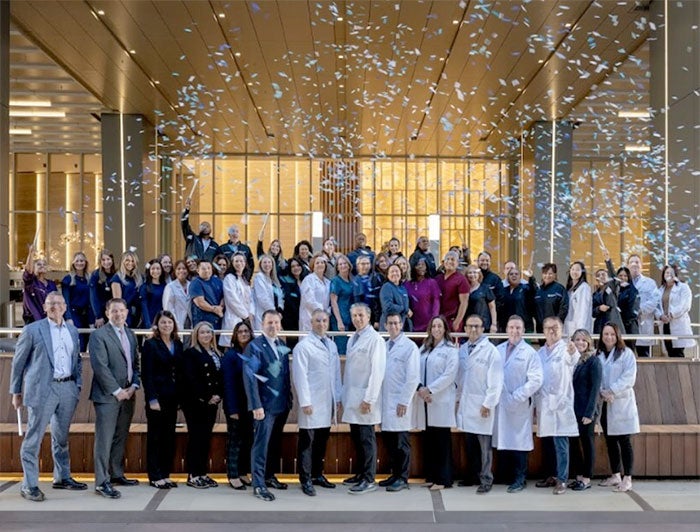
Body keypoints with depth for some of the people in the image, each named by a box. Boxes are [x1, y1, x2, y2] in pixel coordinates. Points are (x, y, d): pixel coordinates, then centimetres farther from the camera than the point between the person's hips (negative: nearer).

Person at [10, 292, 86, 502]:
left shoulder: (72, 331, 12)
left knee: (61, 437, 15)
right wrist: (16, 391, 2)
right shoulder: (32, 330, -2)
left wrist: (78, 385, 10)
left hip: (68, 388, 5)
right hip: (43, 389, -5)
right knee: (33, 439, -2)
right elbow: (18, 362, 1)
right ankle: (29, 485, 4)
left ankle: (62, 478, 26)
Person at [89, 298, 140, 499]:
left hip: (127, 394, 7)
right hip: (107, 395, -7)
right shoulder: (99, 335, -7)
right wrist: (117, 391, -13)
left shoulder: (130, 335, 15)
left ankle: (117, 474, 22)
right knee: (104, 439, -6)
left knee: (121, 437, 12)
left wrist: (134, 386, 3)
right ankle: (102, 482, -4)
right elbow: (100, 367, -13)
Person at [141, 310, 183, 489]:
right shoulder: (150, 344, -5)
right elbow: (146, 374, -9)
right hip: (157, 395, -5)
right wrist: (152, 399, -15)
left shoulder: (178, 345, 11)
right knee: (155, 436, 2)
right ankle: (155, 476, 8)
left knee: (169, 435, 8)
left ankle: (165, 473, 17)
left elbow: (180, 371, 10)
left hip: (173, 396, 5)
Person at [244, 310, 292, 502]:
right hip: (265, 405, -6)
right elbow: (250, 377, -14)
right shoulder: (254, 346, -9)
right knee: (261, 444, -4)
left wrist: (289, 399, 11)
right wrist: (256, 405, -19)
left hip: (282, 404, 7)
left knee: (275, 444, 14)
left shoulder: (283, 346, 11)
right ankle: (258, 484, 1)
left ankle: (269, 476, 27)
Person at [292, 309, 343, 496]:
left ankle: (317, 474, 22)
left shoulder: (331, 345, 15)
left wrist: (338, 398, 13)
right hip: (312, 404, -6)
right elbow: (300, 376, -10)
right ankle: (306, 480, 5)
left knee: (322, 441, 11)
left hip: (328, 404, 6)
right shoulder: (303, 346, -6)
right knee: (307, 443, -1)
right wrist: (305, 402, -13)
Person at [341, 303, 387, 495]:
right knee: (356, 437, 12)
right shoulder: (352, 339, 13)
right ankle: (360, 473, 23)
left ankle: (369, 479, 4)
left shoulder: (375, 339, -11)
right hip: (352, 398, 7)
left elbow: (377, 371, -15)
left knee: (366, 439, -2)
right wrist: (345, 396, 13)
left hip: (364, 399, -7)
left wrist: (369, 399, -17)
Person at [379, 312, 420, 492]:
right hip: (385, 401, 6)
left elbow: (413, 377, -10)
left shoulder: (410, 347, -5)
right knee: (389, 441, 10)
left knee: (400, 443, -1)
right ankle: (395, 474, 21)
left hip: (399, 402, -6)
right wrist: (378, 398, 7)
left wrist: (404, 401, -14)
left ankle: (402, 479, 6)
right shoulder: (384, 346, 13)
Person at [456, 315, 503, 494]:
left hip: (482, 405, -5)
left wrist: (488, 404, -13)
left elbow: (496, 380, -10)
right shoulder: (462, 350, 10)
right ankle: (473, 474, 23)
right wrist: (457, 399, 10)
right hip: (465, 403, 5)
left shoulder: (490, 350, -7)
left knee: (484, 444, 0)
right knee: (470, 444, 12)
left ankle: (486, 479, 8)